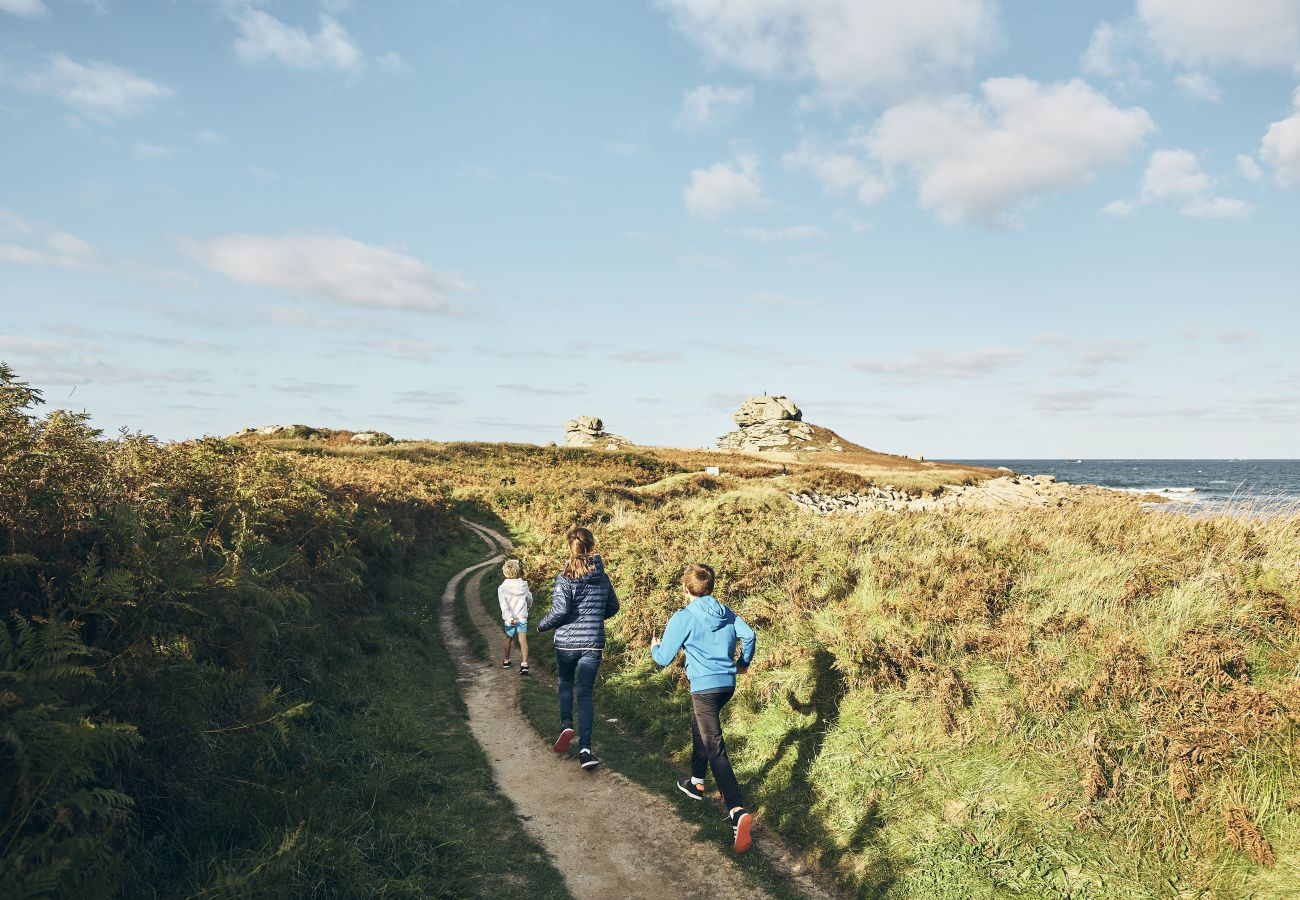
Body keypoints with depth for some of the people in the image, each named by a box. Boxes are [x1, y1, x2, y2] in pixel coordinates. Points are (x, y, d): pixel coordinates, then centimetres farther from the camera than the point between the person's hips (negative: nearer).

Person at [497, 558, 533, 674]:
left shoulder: (502, 588, -11)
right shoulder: (524, 586, -2)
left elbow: (503, 605, -20)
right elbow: (530, 600, 14)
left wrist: (509, 617, -20)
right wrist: (528, 607, 34)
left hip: (510, 620, 0)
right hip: (522, 618, 0)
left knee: (508, 639, 20)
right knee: (523, 640, -4)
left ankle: (506, 661, 36)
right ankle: (524, 664, -20)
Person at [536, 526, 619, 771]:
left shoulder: (565, 578, -12)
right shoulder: (602, 576, 3)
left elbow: (560, 610, -18)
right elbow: (613, 606, 13)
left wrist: (542, 625, 0)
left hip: (567, 641, -2)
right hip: (593, 642, 2)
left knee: (565, 683, 23)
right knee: (585, 692, 5)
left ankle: (566, 724, 2)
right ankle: (585, 748, -4)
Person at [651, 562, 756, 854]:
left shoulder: (683, 617, -11)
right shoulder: (726, 612, 6)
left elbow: (664, 658, -6)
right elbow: (748, 635, 3)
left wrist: (654, 648, 17)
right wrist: (743, 663, 21)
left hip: (705, 687, -7)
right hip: (728, 683, 7)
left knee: (715, 749, -8)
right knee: (698, 726, 31)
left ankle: (738, 811, -21)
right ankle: (696, 783, 45)